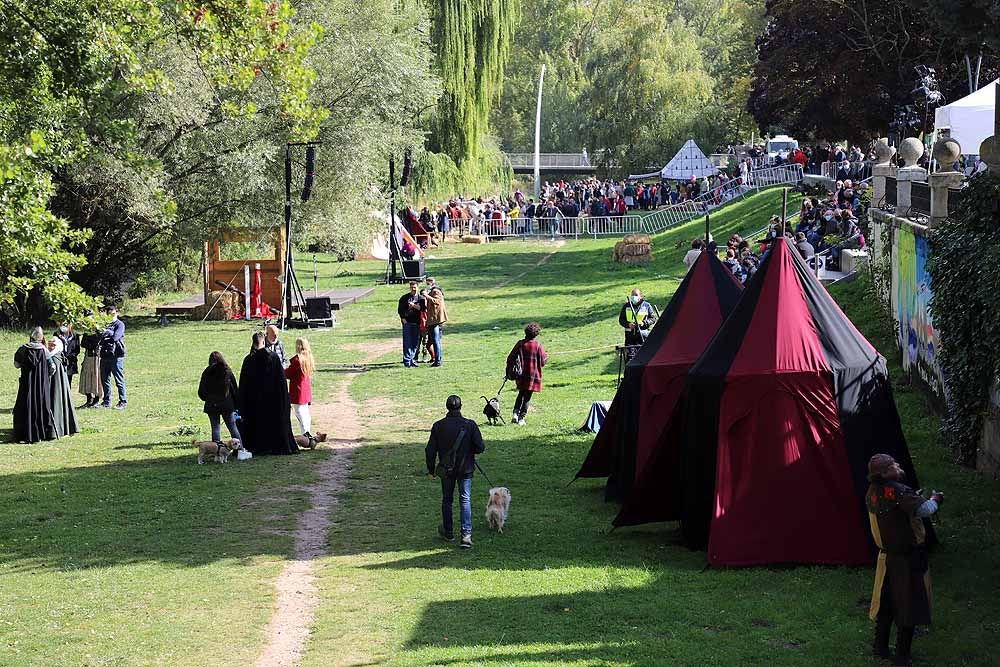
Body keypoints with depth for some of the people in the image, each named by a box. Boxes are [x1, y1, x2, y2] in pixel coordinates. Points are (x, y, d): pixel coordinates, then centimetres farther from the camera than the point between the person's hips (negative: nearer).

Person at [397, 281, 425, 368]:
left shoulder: (421, 298, 10)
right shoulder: (404, 298, 4)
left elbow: (423, 308, -4)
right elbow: (400, 309, 2)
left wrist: (414, 305, -15)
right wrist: (403, 319, -8)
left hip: (416, 322, 3)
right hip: (407, 322, -3)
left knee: (415, 343, 5)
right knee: (407, 343, -7)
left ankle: (412, 359, 14)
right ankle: (407, 361, -8)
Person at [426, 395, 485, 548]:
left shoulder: (438, 426, -7)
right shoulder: (470, 425, -11)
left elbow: (430, 450, -4)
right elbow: (480, 448, -11)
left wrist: (431, 470, 8)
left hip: (446, 470, 1)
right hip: (465, 469, -1)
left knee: (447, 500, 18)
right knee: (465, 500, 1)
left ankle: (448, 532, 31)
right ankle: (466, 535, -10)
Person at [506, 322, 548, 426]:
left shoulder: (520, 344, -1)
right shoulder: (538, 346, -9)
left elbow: (510, 358, 0)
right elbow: (543, 362, -5)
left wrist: (509, 371, 10)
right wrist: (546, 357, 17)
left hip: (521, 375, 3)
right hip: (533, 375, -3)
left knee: (521, 394, 22)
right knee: (527, 397, 6)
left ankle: (516, 413, 5)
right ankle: (521, 418, 3)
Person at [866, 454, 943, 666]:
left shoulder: (873, 492, 2)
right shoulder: (898, 491, -24)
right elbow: (924, 510, -31)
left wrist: (916, 497, 9)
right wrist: (935, 499, -11)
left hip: (886, 557, 8)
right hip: (908, 559, -8)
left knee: (886, 601, 20)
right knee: (908, 605, 2)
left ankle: (880, 646, 27)